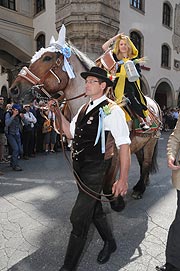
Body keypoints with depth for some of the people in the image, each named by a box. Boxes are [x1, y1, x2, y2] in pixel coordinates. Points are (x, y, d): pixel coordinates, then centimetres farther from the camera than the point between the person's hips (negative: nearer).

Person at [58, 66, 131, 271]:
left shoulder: (111, 110, -15)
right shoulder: (84, 108, 10)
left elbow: (124, 145, -18)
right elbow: (70, 133, 13)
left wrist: (123, 179, -21)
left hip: (95, 171, -8)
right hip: (80, 169, 8)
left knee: (78, 218, 0)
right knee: (94, 209, 23)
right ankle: (109, 243, 49)